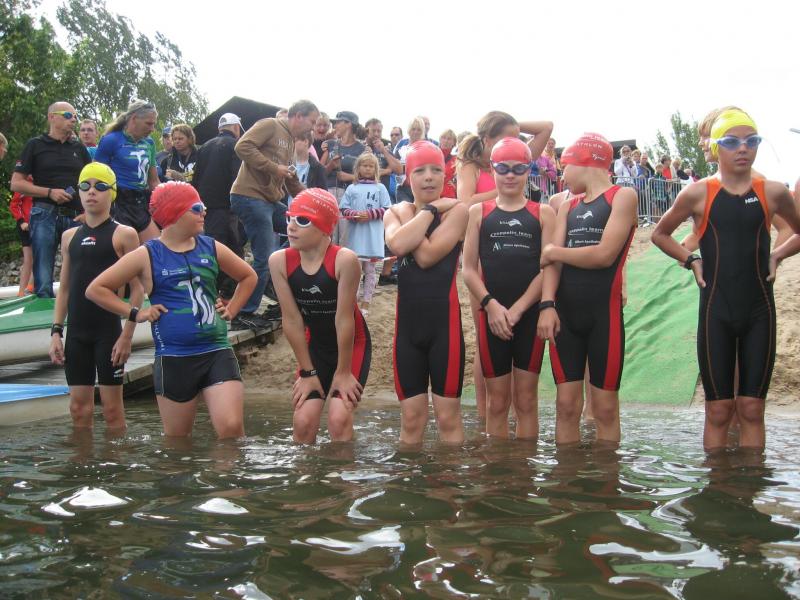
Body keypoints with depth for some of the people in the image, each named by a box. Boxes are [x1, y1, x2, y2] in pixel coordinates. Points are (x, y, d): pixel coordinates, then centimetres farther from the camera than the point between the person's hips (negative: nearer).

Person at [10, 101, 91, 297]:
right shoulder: (35, 145, 6)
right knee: (43, 282, -6)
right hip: (45, 214, -3)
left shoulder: (79, 148, 17)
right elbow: (16, 184, 1)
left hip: (76, 215, 3)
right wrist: (50, 192, -10)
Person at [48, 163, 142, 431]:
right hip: (76, 331, 5)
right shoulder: (70, 236, 12)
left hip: (109, 331, -5)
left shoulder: (124, 234, -3)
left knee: (112, 408, 0)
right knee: (79, 407, 8)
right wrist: (56, 331, 8)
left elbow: (137, 288, -6)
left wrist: (127, 334, -12)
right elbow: (64, 288, 16)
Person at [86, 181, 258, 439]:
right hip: (173, 358, -2)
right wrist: (135, 313, -4)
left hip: (217, 352, 2)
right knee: (177, 437, 10)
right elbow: (95, 289, 0)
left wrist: (232, 309, 12)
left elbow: (248, 276, 25)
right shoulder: (147, 255, -2)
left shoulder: (211, 248, 9)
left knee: (232, 428, -12)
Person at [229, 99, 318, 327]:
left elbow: (293, 183, 26)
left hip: (270, 201, 10)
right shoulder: (270, 126, -6)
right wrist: (274, 168, -18)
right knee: (265, 258, -8)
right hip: (250, 196, -10)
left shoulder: (290, 141, 22)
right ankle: (245, 311, 3)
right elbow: (243, 146, -19)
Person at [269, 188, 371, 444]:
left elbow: (344, 319, -23)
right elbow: (292, 319, -11)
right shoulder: (279, 261, -16)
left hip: (352, 345, -3)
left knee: (339, 419, -15)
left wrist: (343, 372, -15)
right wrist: (307, 371, -7)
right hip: (315, 346, 4)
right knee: (303, 421, -4)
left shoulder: (344, 260, -29)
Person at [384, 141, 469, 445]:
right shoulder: (395, 212, 9)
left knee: (448, 418, 2)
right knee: (411, 420, 9)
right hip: (407, 323, 4)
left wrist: (412, 217, -9)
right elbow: (397, 244, -16)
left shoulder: (456, 210, -4)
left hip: (444, 322, -4)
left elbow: (427, 255, -19)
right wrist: (430, 210, -10)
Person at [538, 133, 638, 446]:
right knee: (566, 405, 4)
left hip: (604, 313, -5)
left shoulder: (622, 196, -1)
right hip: (565, 313, 5)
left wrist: (555, 251, -1)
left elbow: (604, 255, -14)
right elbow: (552, 261, 4)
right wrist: (547, 306, -12)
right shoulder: (567, 208, 16)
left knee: (605, 408, 0)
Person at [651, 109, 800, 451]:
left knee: (751, 409, 7)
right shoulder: (698, 193, -2)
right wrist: (691, 260, 0)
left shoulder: (773, 192, 1)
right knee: (718, 410, 4)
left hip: (759, 310, 1)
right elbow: (660, 234, 11)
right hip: (716, 311, -1)